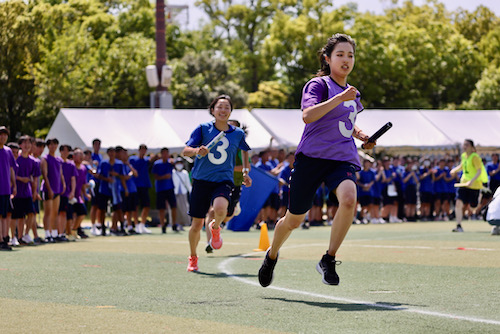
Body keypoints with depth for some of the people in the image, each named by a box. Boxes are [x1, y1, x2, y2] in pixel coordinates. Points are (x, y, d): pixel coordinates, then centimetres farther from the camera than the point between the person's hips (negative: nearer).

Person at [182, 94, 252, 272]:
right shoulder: (203, 129, -2)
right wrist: (197, 151, -27)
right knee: (196, 225, 2)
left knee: (220, 209, -32)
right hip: (201, 180, 0)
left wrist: (245, 171, 16)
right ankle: (193, 258, 29)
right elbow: (185, 151, -6)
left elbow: (245, 149, 25)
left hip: (224, 181, 0)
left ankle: (215, 227, 5)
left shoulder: (238, 133, 4)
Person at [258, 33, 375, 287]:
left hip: (343, 158, 4)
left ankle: (328, 260, -17)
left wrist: (360, 135, 17)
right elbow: (308, 115, -24)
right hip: (312, 156, -4)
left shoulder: (352, 93, 17)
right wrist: (340, 98, -28)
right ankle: (272, 255, 38)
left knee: (348, 199, -29)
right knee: (294, 220, 6)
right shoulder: (319, 84, -5)